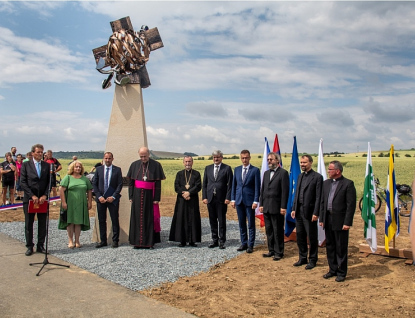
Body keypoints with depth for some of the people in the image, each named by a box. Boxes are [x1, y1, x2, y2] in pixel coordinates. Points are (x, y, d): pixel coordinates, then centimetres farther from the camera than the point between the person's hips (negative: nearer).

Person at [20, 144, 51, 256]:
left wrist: (45, 195, -9)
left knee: (42, 224, 7)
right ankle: (29, 247, 16)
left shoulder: (47, 165, 6)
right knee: (28, 224, 6)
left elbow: (50, 182, 4)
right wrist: (32, 195, -13)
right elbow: (23, 182, -5)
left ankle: (40, 246, 16)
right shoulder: (26, 165, 1)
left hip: (43, 199, 2)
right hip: (29, 199, -1)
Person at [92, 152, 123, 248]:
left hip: (112, 199, -2)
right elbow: (94, 184, 6)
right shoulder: (98, 169, 7)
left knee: (115, 220, 2)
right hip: (100, 199, 2)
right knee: (101, 220, 7)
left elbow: (120, 185, -1)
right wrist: (99, 196, -5)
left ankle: (115, 241, 12)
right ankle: (103, 241, 17)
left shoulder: (117, 170, 2)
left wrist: (113, 197, -10)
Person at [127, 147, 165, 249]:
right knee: (137, 217, 5)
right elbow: (130, 182, 8)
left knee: (150, 217, 2)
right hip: (137, 195, 3)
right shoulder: (135, 165, 5)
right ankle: (137, 241, 13)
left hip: (150, 195, -2)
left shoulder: (156, 165, -4)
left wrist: (157, 198, -8)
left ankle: (150, 241, 11)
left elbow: (158, 183, -4)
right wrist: (131, 196, 3)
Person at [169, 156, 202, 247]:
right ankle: (182, 241, 6)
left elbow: (198, 186, -5)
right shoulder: (179, 174, 11)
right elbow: (176, 187, 1)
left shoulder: (196, 174, 7)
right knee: (181, 219, 0)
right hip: (181, 200, 1)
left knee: (193, 219, 0)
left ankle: (192, 240, 7)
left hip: (193, 200, -1)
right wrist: (184, 194, -14)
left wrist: (189, 192, -17)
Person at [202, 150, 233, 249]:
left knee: (222, 221, 2)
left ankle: (221, 241, 12)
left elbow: (230, 184, -4)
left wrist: (228, 198, -11)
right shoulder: (208, 168, 11)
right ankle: (214, 240, 20)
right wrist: (204, 197, 1)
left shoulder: (227, 168, 0)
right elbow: (204, 184, 10)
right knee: (212, 220, 9)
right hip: (210, 199, 4)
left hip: (222, 199, -4)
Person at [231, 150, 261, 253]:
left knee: (251, 224, 3)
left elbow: (257, 187, -6)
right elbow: (234, 185, 11)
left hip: (249, 201, -4)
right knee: (241, 224, 11)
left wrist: (255, 201, -12)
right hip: (239, 200, 4)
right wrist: (233, 199, 5)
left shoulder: (255, 170, -4)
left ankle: (250, 245, 13)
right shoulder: (237, 169, 9)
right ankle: (244, 243, 22)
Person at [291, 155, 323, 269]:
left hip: (309, 212, -7)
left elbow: (318, 197, -13)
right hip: (299, 211, 7)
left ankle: (312, 260, 18)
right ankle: (302, 258, 27)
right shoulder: (300, 176, 14)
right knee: (300, 236, 14)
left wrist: (316, 213, -16)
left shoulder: (317, 177, -9)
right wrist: (294, 209, 9)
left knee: (312, 238, 5)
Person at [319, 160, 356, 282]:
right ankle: (333, 269, 28)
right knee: (330, 246, 14)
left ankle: (341, 272, 18)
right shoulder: (326, 183, 10)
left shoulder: (348, 184, -9)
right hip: (328, 220, 6)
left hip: (340, 221, -6)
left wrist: (347, 222, -16)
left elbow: (351, 205, -12)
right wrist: (321, 218, 8)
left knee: (341, 248, 4)